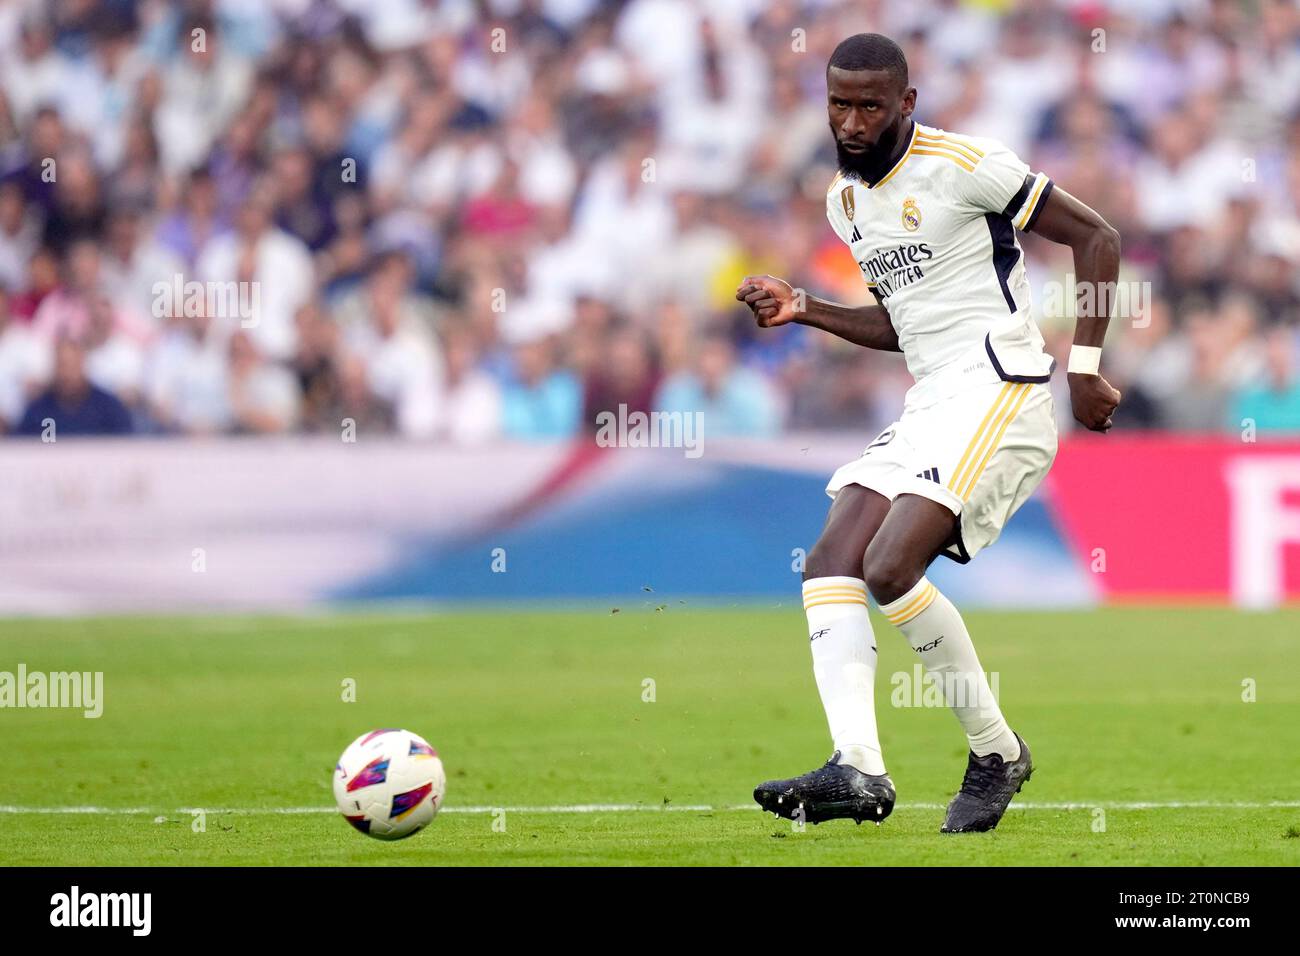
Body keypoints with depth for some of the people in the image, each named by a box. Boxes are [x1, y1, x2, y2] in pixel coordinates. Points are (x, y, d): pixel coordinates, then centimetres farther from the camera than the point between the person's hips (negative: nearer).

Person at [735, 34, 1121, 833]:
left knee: (891, 569, -21)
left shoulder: (963, 165, -9)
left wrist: (1085, 368, -10)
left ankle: (997, 752, -6)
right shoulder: (845, 199, 16)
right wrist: (804, 311, 13)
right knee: (831, 563, -9)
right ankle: (858, 769, -21)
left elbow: (1097, 237, -6)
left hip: (997, 392, -9)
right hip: (930, 404, 9)